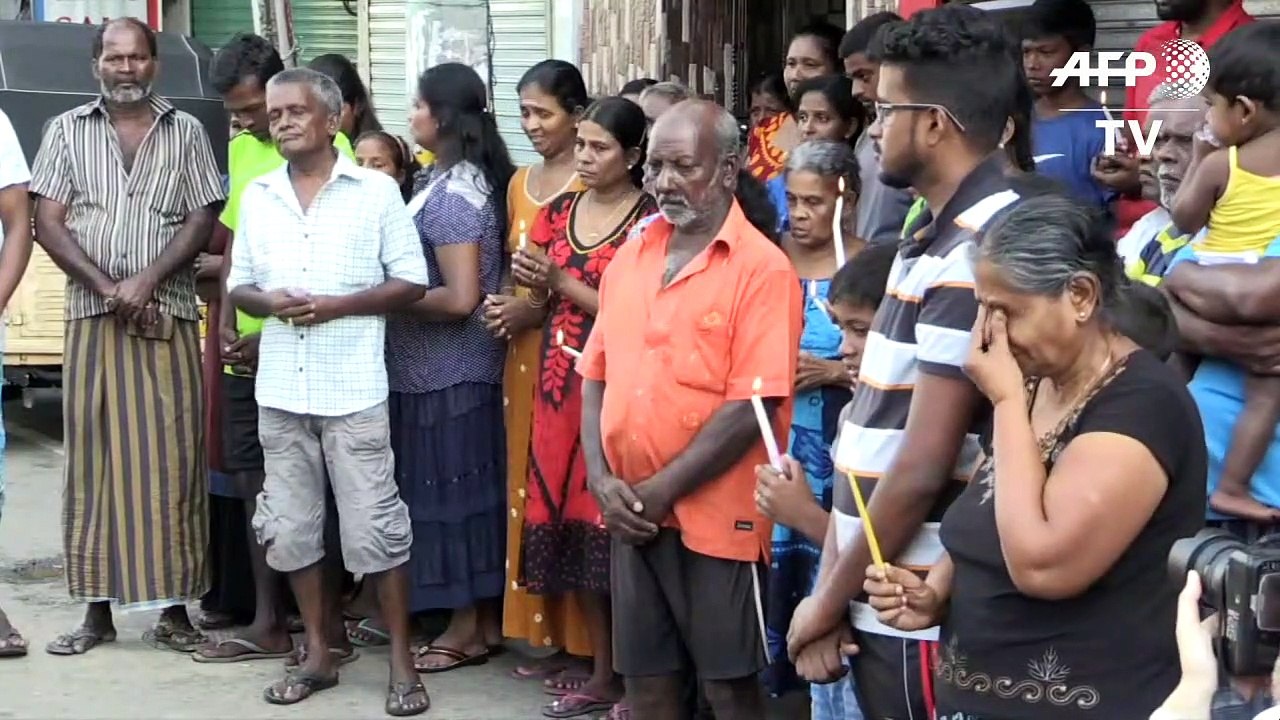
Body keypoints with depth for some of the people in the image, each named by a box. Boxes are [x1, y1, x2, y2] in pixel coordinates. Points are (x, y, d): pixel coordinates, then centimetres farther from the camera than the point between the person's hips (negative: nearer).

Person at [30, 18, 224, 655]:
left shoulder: (186, 133, 8)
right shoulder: (67, 131, 9)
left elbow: (202, 222, 1)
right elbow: (47, 222, 2)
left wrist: (146, 281, -13)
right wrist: (105, 287, -11)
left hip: (169, 321, -1)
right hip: (92, 319, 1)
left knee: (171, 461, 0)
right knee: (93, 458, 3)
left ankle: (174, 609, 6)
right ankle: (98, 607, 10)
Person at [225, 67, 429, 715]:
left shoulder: (376, 190, -3)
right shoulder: (256, 196, 10)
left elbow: (411, 282, -4)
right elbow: (237, 284, 14)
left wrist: (336, 305, -15)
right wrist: (267, 302, -9)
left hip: (353, 390, -4)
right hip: (280, 389, 5)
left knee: (374, 527, -2)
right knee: (290, 527, 9)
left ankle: (401, 662, 8)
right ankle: (318, 654, 22)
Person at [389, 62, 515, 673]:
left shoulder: (449, 194, -18)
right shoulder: (467, 178, 10)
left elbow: (460, 298, -24)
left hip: (446, 368, -10)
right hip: (461, 364, 10)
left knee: (451, 487, -1)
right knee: (469, 485, 13)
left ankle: (468, 628, 8)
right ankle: (488, 619, 21)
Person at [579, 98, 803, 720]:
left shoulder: (762, 268, -10)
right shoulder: (630, 257, 9)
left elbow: (752, 405, -16)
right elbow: (596, 374, 12)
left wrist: (663, 491, -15)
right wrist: (601, 478, -2)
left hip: (715, 517, -6)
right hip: (633, 515, 6)